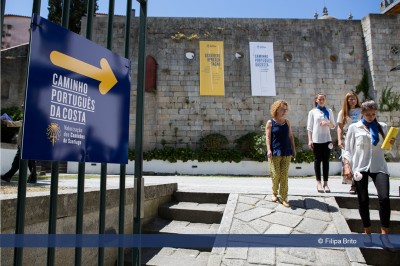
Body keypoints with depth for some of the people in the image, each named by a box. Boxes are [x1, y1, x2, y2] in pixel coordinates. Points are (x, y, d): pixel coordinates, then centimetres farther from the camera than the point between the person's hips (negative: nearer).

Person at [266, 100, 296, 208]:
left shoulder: (287, 122, 11)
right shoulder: (270, 123, 0)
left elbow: (291, 136, 14)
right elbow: (268, 137, -5)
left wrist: (293, 149, 10)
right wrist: (268, 150, -14)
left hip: (286, 152, 3)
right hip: (275, 152, -3)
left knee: (284, 175, 2)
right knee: (276, 174, -1)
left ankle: (284, 198, 8)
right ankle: (274, 193, 24)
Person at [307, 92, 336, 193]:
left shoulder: (329, 111, 10)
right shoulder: (312, 112, 4)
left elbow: (333, 126, 10)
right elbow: (309, 127, 1)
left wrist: (327, 123, -11)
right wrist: (310, 140, -6)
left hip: (327, 139, 2)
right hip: (316, 140, -2)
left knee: (326, 161, 3)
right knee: (317, 161, 2)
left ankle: (325, 183, 9)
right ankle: (319, 183, 8)